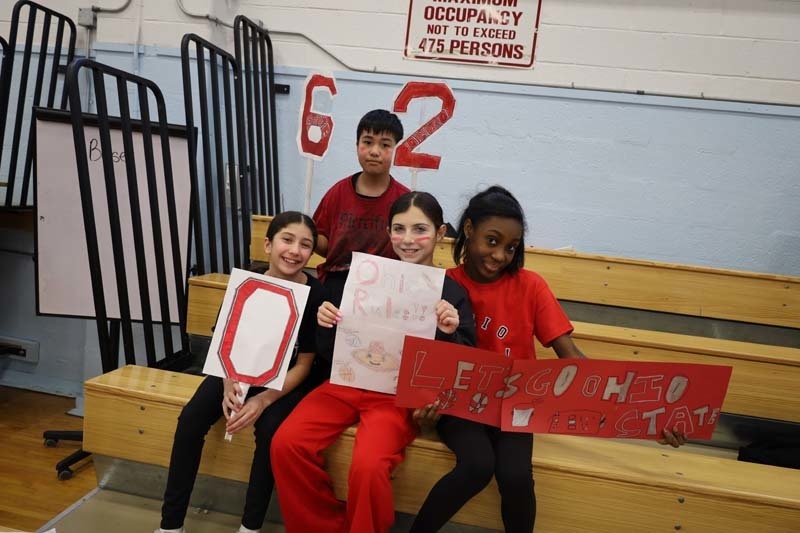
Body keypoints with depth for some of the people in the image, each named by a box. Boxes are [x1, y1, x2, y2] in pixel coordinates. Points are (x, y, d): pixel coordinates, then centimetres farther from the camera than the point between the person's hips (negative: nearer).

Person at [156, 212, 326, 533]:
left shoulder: (315, 294, -22)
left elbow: (303, 364, -16)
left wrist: (263, 400, -28)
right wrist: (229, 385, -21)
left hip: (290, 377, -3)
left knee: (270, 427, -30)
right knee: (191, 418, -16)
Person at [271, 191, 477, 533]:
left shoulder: (452, 292, -2)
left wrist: (449, 334, -20)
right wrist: (326, 323, -8)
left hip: (403, 395, -3)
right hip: (349, 381, 4)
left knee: (368, 467, -28)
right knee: (286, 444, -14)